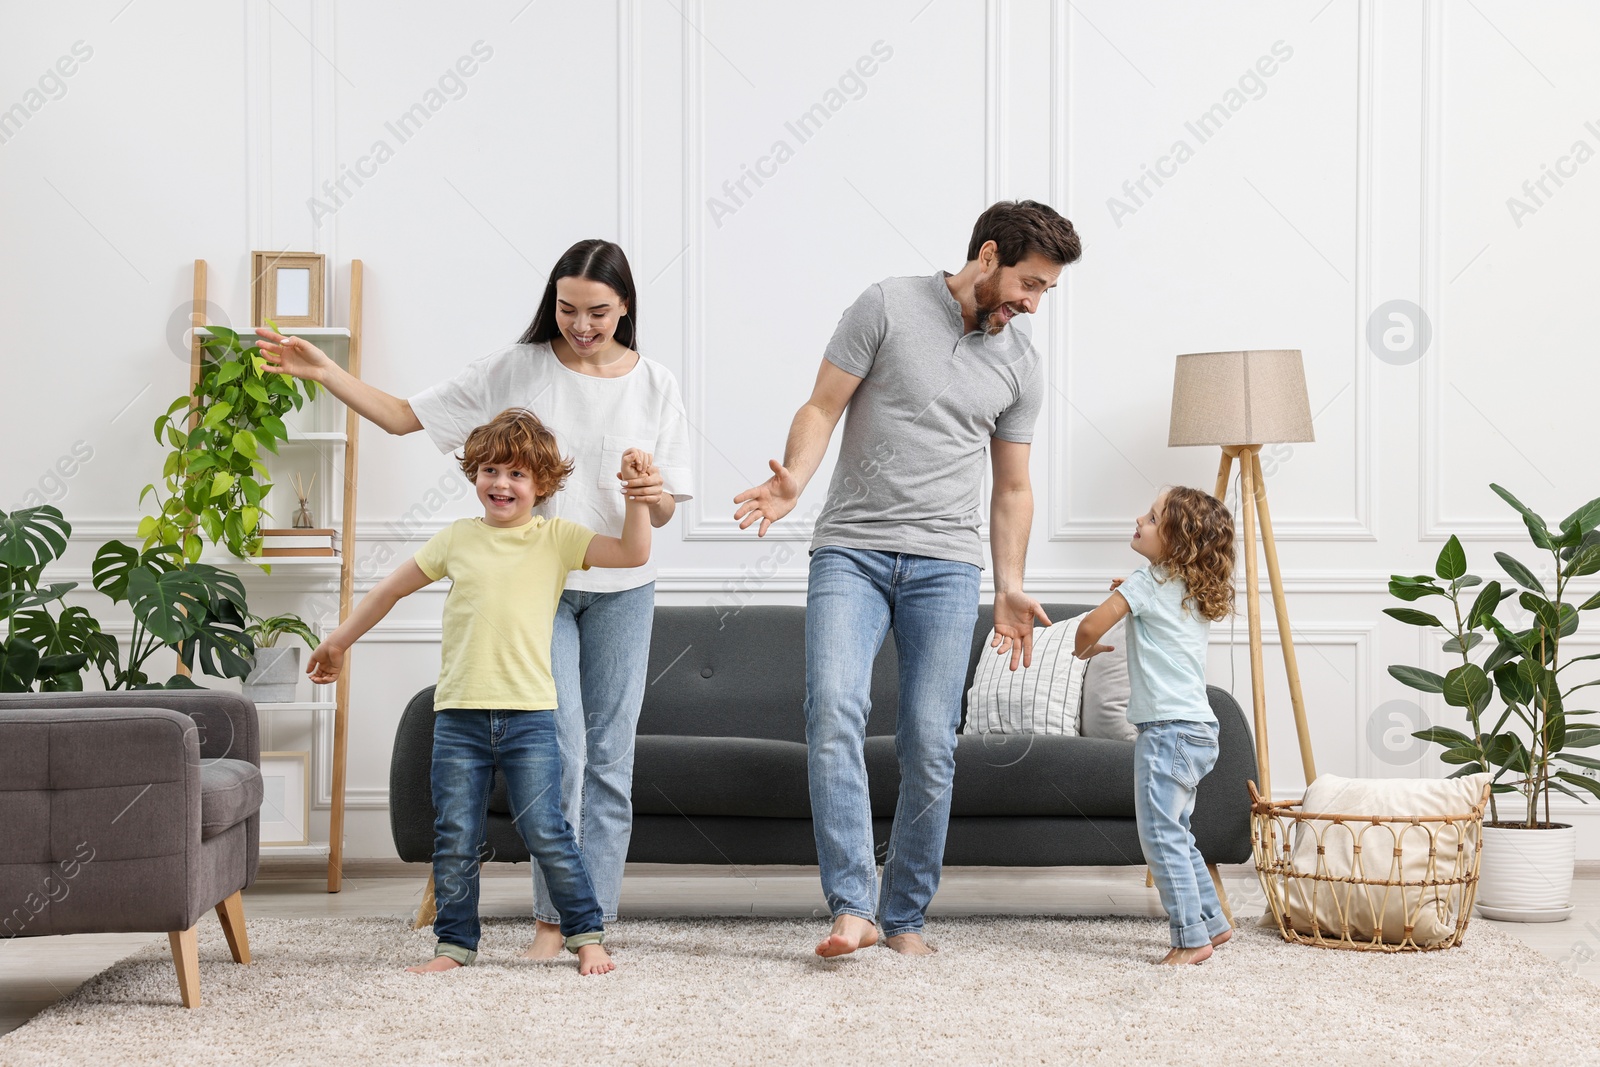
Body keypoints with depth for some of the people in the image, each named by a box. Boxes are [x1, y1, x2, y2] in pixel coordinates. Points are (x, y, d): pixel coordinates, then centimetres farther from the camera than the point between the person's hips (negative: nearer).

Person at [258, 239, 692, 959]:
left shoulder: (654, 387, 4)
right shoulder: (515, 370, 1)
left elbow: (665, 513, 5)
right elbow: (403, 416, 3)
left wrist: (654, 495, -18)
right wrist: (324, 373, -7)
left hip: (620, 588, 2)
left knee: (608, 757, 3)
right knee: (559, 746, -13)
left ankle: (594, 923, 9)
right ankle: (552, 917, -4)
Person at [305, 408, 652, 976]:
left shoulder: (556, 538, 4)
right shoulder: (456, 538, 8)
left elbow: (633, 552, -5)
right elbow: (390, 589, 17)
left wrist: (636, 491, -14)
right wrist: (337, 643, 23)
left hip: (529, 715, -2)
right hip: (459, 716, 2)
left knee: (546, 833, -3)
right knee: (455, 839, 5)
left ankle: (587, 935, 10)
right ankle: (454, 943, 17)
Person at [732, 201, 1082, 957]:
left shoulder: (1019, 364, 14)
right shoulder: (888, 307, 1)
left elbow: (1012, 486, 19)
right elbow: (823, 407, 0)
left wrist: (1010, 587, 10)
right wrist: (793, 482, -19)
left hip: (945, 563, 3)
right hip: (850, 551, -3)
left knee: (930, 744, -4)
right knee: (833, 709, -21)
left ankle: (905, 916, 10)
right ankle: (853, 907, -23)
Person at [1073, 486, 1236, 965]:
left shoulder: (1147, 582, -10)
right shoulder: (1199, 592, 15)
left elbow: (1091, 625, -14)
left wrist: (1084, 648, 9)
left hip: (1168, 728, -9)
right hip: (1199, 730, 9)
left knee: (1160, 834, -8)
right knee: (1175, 833, 20)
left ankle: (1192, 938, -10)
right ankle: (1212, 922, 25)